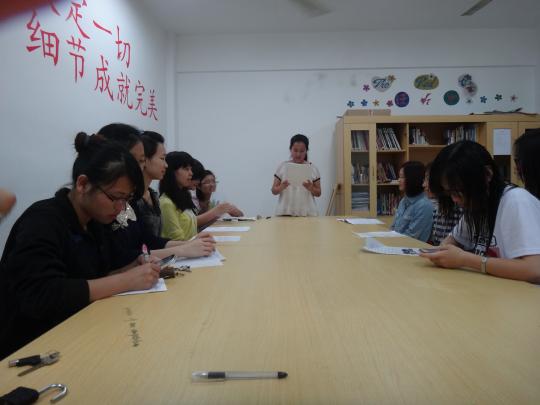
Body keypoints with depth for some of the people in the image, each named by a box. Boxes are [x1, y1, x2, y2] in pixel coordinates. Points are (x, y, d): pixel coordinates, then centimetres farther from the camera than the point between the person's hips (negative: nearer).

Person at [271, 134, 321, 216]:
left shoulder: (312, 168, 4)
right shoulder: (282, 167, 4)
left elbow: (318, 193, 7)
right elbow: (274, 191, 5)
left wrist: (310, 188, -13)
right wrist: (282, 187, -15)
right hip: (285, 212, 0)